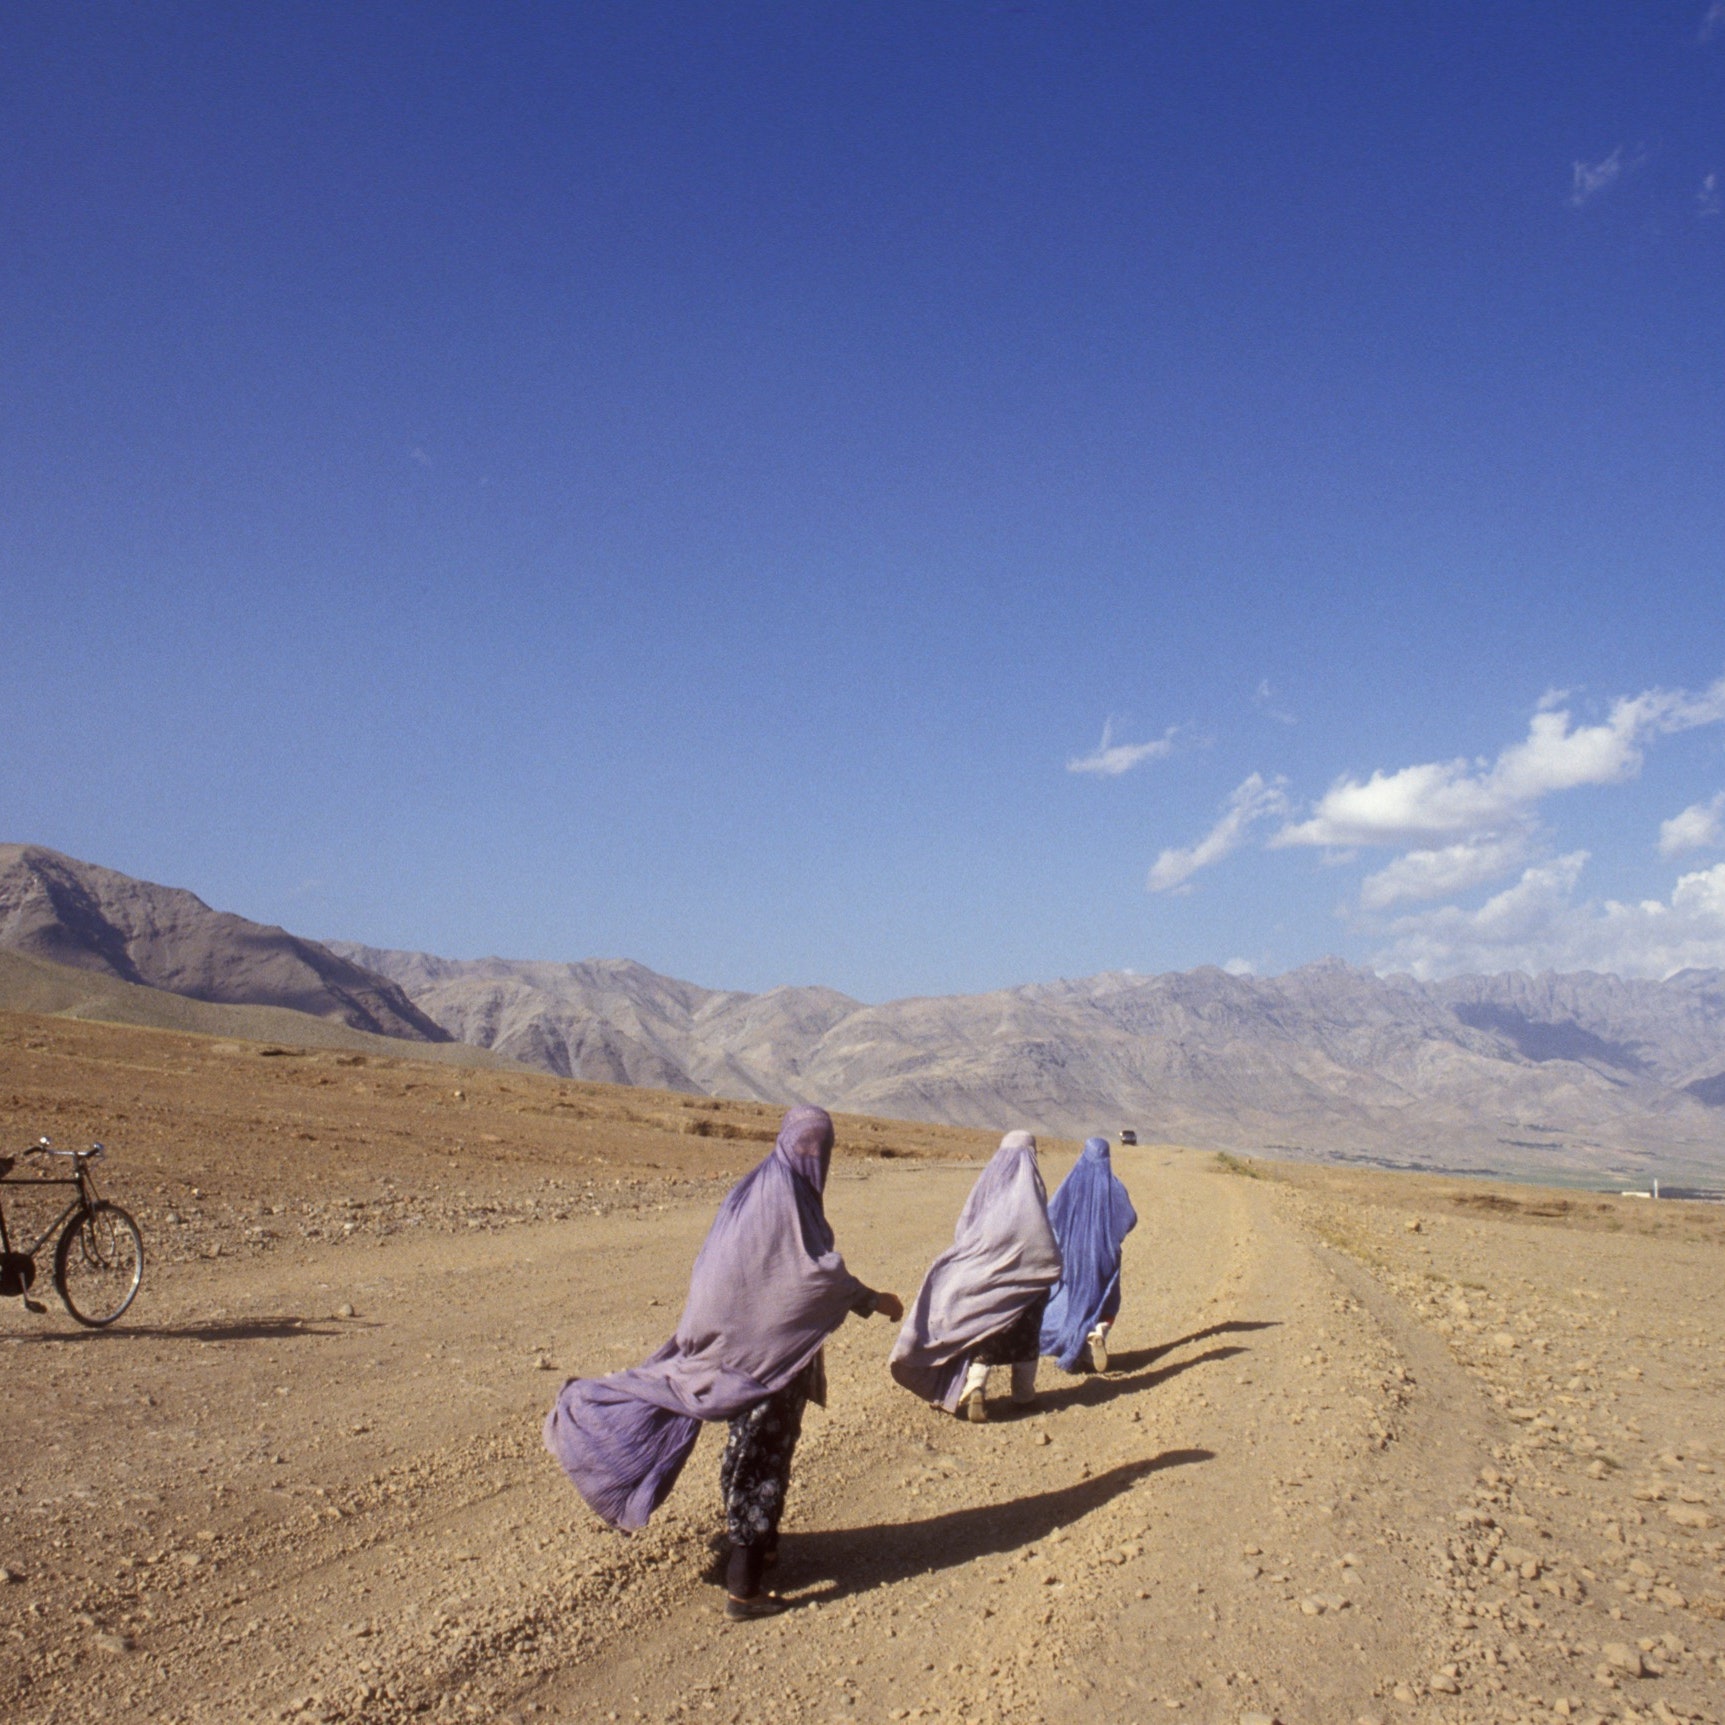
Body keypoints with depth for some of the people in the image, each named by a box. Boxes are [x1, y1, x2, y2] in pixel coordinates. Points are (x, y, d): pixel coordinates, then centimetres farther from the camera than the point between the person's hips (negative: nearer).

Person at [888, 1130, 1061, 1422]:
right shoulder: (1030, 1182, -3)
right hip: (1024, 1271, -1)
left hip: (983, 1272, 2)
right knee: (1025, 1332, 13)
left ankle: (974, 1386, -15)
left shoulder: (986, 1181, 5)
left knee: (983, 1333, 4)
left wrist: (973, 1259, 13)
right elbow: (1042, 1233, -7)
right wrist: (1052, 1266, 4)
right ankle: (1023, 1393, 20)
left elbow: (963, 1230, 3)